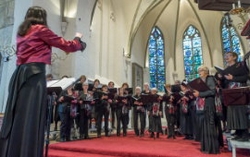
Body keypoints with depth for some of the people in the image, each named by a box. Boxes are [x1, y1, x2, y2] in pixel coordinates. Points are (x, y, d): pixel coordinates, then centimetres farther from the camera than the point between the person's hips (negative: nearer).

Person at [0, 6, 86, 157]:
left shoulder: (22, 32, 23)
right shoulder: (41, 30, 1)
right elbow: (66, 45, 4)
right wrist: (78, 40, 23)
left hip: (20, 74, 8)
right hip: (34, 74, -8)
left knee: (16, 116, 9)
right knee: (30, 117, -8)